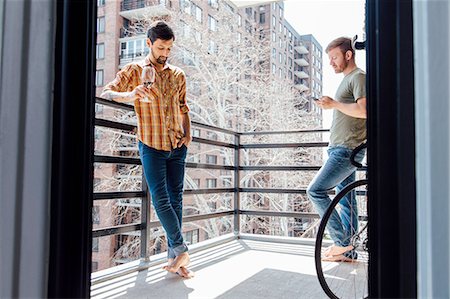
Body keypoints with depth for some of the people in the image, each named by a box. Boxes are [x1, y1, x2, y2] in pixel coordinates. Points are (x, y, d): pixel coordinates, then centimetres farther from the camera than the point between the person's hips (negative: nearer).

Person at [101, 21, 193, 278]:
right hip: (152, 146, -3)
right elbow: (106, 92, -7)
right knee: (161, 199, -9)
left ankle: (174, 259, 12)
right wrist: (130, 95, -28)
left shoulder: (178, 74, 11)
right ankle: (180, 247, 8)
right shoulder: (135, 70, 1)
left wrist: (188, 133, 5)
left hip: (177, 146, 4)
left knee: (176, 199, 4)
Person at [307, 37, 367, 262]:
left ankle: (342, 242, -6)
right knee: (346, 200, 10)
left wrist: (334, 104, -16)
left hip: (347, 150, -10)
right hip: (340, 150, 10)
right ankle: (348, 250, 16)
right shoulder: (347, 79, 22)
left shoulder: (358, 77, -8)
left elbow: (363, 110, -23)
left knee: (315, 191, -14)